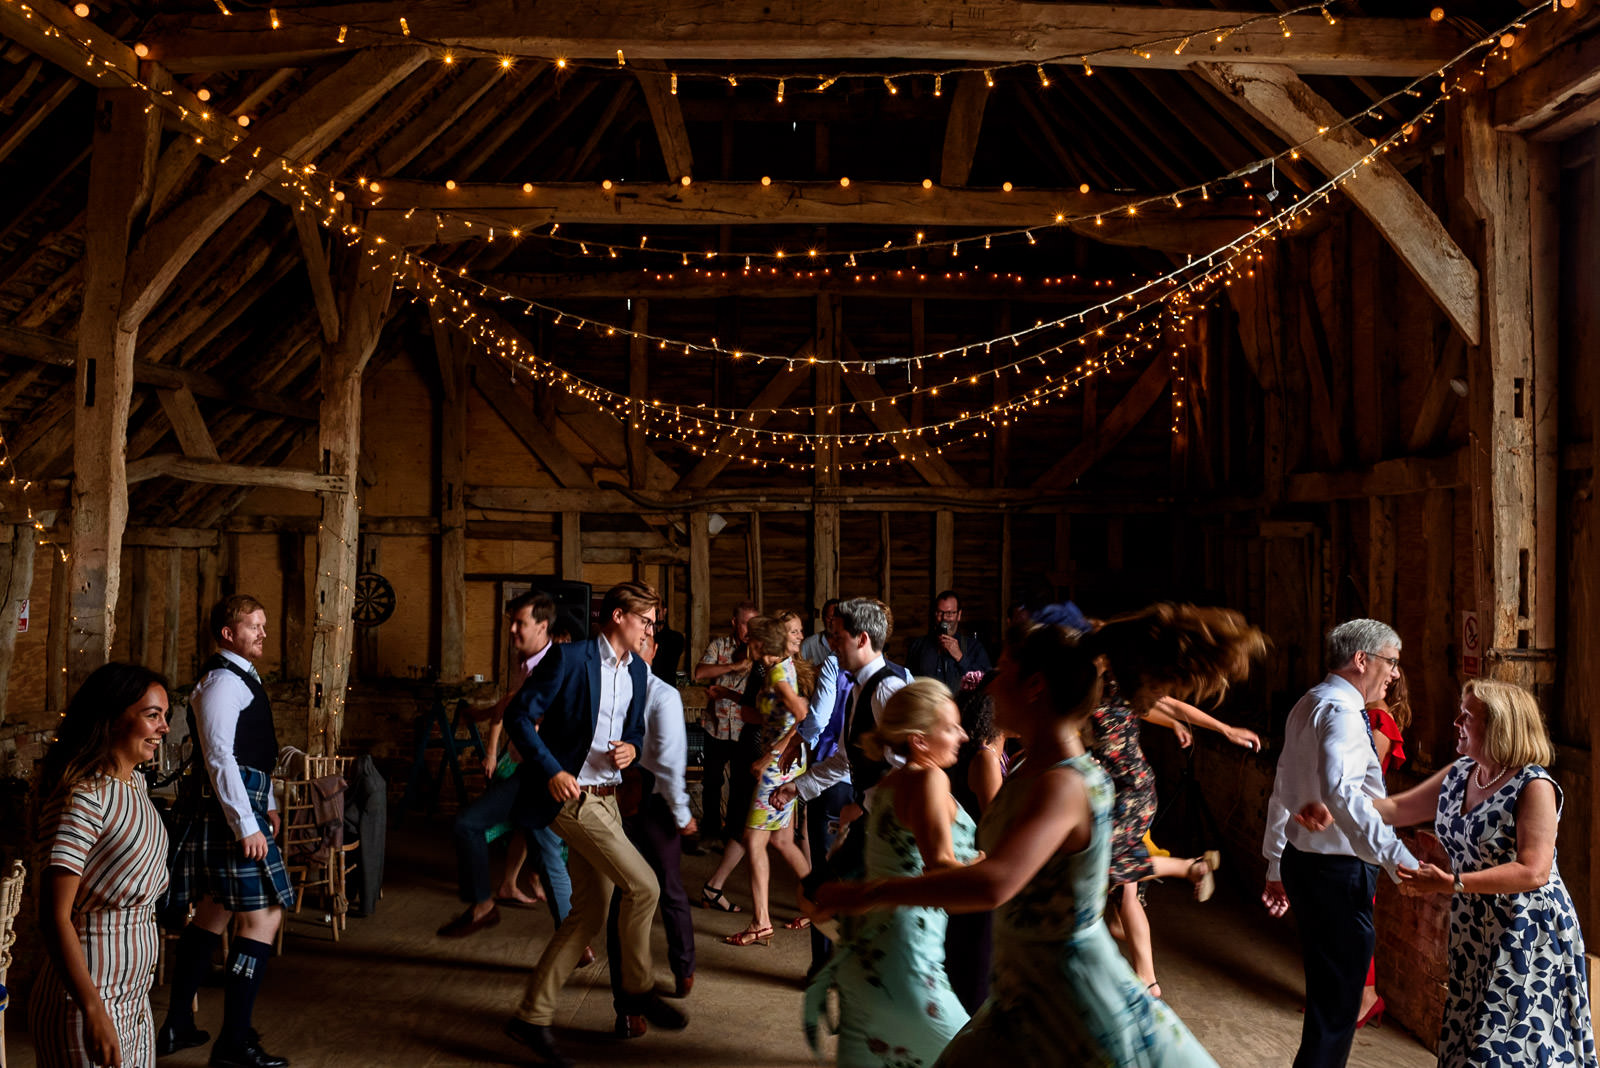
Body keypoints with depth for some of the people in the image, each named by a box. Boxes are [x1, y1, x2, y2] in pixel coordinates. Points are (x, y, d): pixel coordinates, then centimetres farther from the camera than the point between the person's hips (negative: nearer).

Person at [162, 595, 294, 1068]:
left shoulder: (241, 676, 18)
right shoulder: (223, 680, -15)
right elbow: (219, 757, -23)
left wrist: (266, 803, 24)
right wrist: (247, 825, -25)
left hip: (239, 804, 11)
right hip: (229, 810, -11)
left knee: (214, 912, 18)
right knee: (262, 917, -8)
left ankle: (177, 1025, 30)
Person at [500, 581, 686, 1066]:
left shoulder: (637, 670, 11)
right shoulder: (569, 657, -12)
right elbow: (518, 715, -12)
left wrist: (631, 748, -1)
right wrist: (551, 771, -21)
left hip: (605, 798, 9)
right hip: (570, 796, -9)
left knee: (590, 914, 8)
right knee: (643, 885, -12)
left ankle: (532, 1015, 17)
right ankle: (639, 989, 10)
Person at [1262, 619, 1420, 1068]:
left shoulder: (1307, 706, 15)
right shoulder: (1341, 711, -17)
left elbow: (1284, 792, 22)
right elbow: (1341, 792, -34)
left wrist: (1277, 866, 28)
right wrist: (1397, 858, -41)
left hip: (1301, 860, 10)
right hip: (1338, 872, -10)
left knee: (1327, 986, 20)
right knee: (1337, 1002, -3)